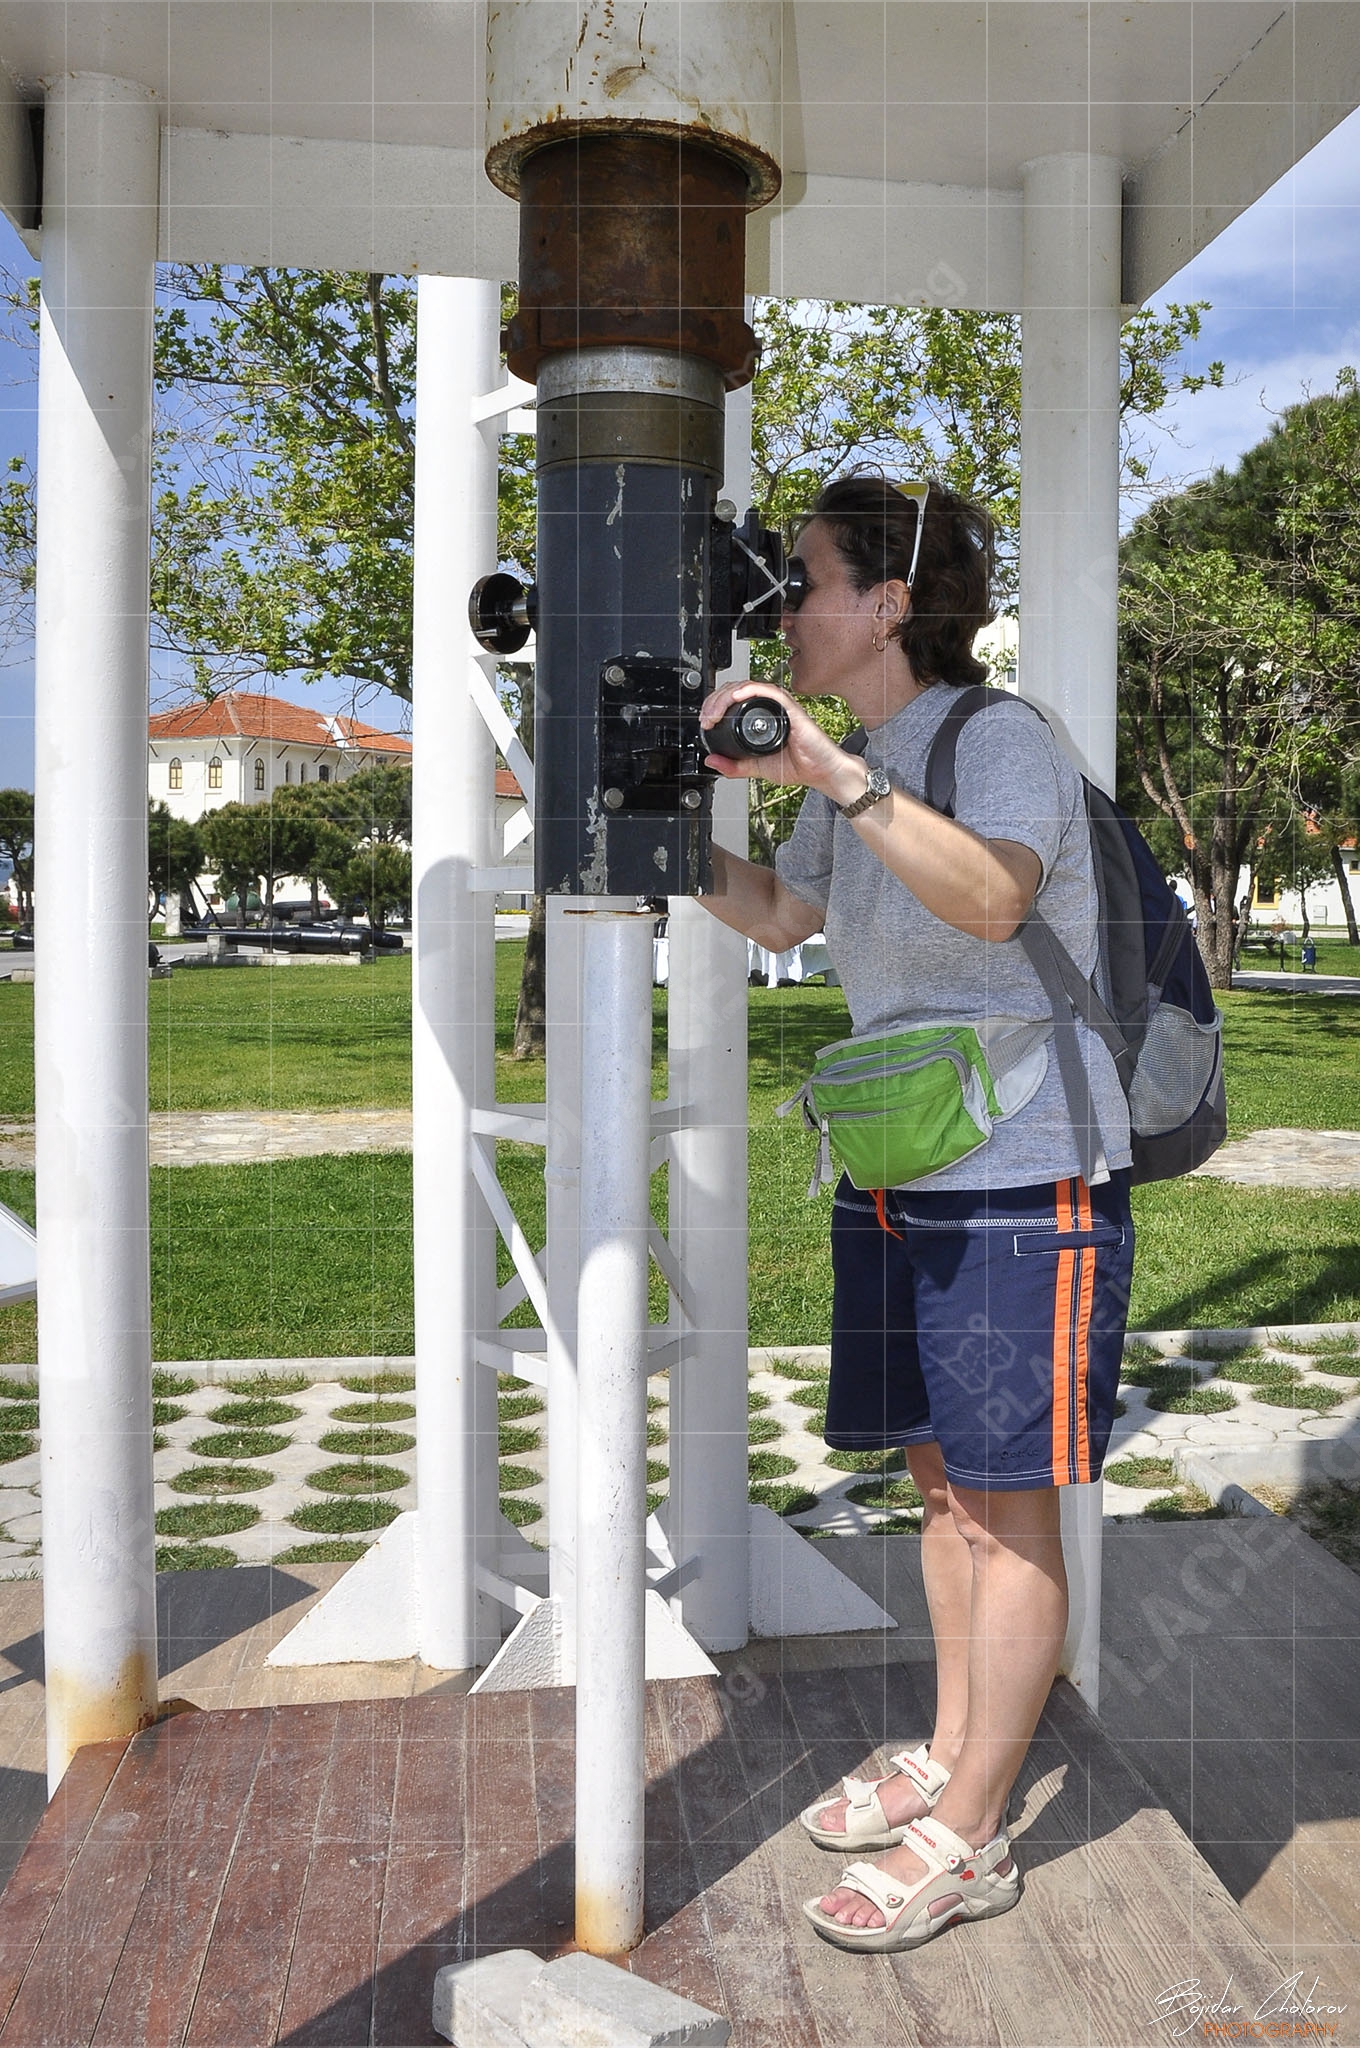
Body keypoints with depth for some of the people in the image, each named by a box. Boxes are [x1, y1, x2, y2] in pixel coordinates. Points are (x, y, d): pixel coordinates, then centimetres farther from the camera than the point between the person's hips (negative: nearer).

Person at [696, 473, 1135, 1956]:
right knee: (941, 1476, 16)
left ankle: (969, 1843, 11)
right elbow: (779, 917, 22)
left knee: (1008, 1500, 0)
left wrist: (829, 772, -42)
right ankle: (947, 1762, 32)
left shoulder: (1002, 744, -15)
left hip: (1024, 1181, -8)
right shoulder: (862, 764, 11)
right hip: (896, 1173, 8)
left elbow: (988, 898, -35)